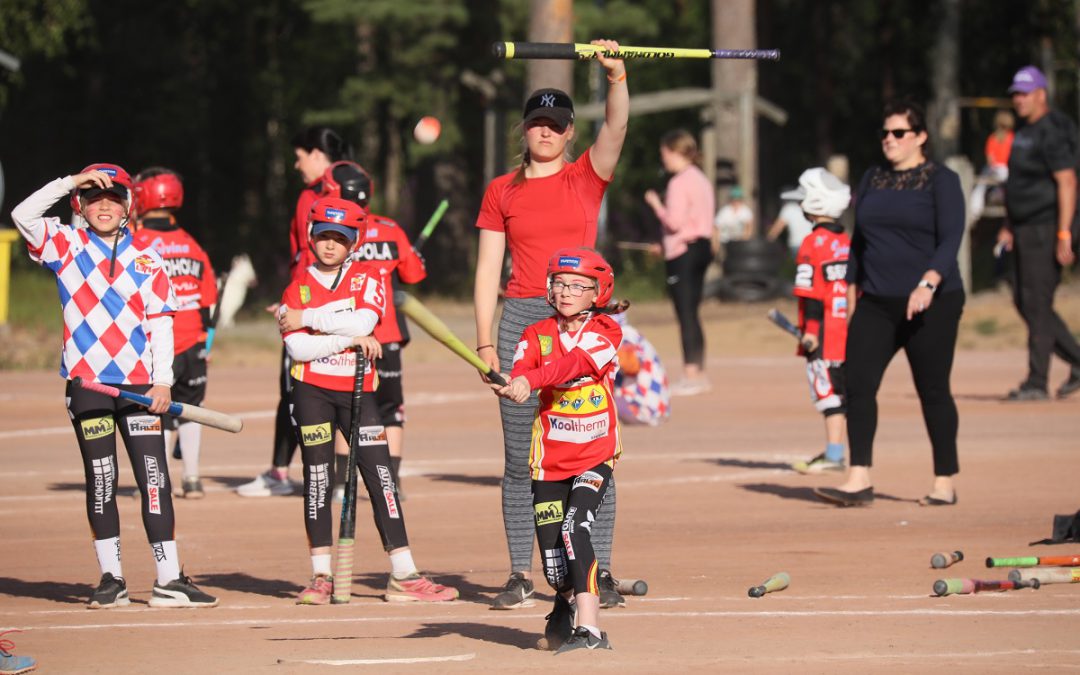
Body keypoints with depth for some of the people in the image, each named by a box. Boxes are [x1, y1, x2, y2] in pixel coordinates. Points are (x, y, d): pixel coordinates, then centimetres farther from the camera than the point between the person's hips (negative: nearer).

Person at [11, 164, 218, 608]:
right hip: (87, 382, -1)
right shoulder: (67, 246, 5)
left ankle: (168, 581, -5)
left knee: (155, 480, -4)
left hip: (138, 383, 1)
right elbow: (23, 215, -10)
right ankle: (111, 578, 9)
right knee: (101, 482, 3)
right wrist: (72, 181, -13)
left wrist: (162, 381, -3)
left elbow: (160, 321, 6)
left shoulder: (145, 258, 9)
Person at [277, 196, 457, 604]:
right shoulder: (298, 289, 5)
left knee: (380, 476, -4)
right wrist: (348, 338, -17)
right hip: (312, 391, 0)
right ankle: (321, 577, 5)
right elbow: (297, 347, -10)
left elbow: (364, 321, -16)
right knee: (318, 477, 0)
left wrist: (308, 319, -13)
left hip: (358, 391, 0)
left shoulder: (368, 277, 4)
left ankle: (403, 578, -4)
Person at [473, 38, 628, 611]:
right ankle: (521, 575, 5)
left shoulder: (587, 177, 6)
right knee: (521, 457, 1)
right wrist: (485, 341, 0)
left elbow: (617, 126, -11)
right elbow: (488, 268, 7)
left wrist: (616, 75, -29)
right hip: (522, 320, 1)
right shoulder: (501, 192, 9)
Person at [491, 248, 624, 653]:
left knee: (575, 529, -25)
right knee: (554, 564, 3)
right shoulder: (538, 335, 3)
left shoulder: (605, 333, -6)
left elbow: (575, 363, -25)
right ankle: (566, 602, 38)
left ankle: (590, 629, -27)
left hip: (595, 456, -3)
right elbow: (519, 372, -16)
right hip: (549, 461, 3)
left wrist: (529, 380, -41)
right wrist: (507, 386, -41)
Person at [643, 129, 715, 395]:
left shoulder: (679, 183, -14)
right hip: (702, 247, 9)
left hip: (682, 252, -9)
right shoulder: (701, 180, 15)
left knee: (685, 315, -7)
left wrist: (655, 204, -5)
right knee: (691, 314, 14)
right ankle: (699, 373, 16)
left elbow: (674, 221, -20)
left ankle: (691, 376, -8)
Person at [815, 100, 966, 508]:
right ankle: (859, 481, -10)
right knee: (858, 383, -8)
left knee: (933, 391, 0)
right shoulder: (872, 180, 15)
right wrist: (852, 297, 16)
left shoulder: (941, 181, -3)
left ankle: (945, 483, 10)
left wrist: (928, 283, -27)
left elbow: (950, 239, -13)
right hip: (876, 303, 5)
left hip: (931, 305, -5)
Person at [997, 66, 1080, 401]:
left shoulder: (1051, 133, -15)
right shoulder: (1025, 133, 16)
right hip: (1026, 231, 10)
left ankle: (1037, 383, -5)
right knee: (1024, 302, 11)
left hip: (1046, 229, -10)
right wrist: (1011, 226, 22)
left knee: (1037, 303, -8)